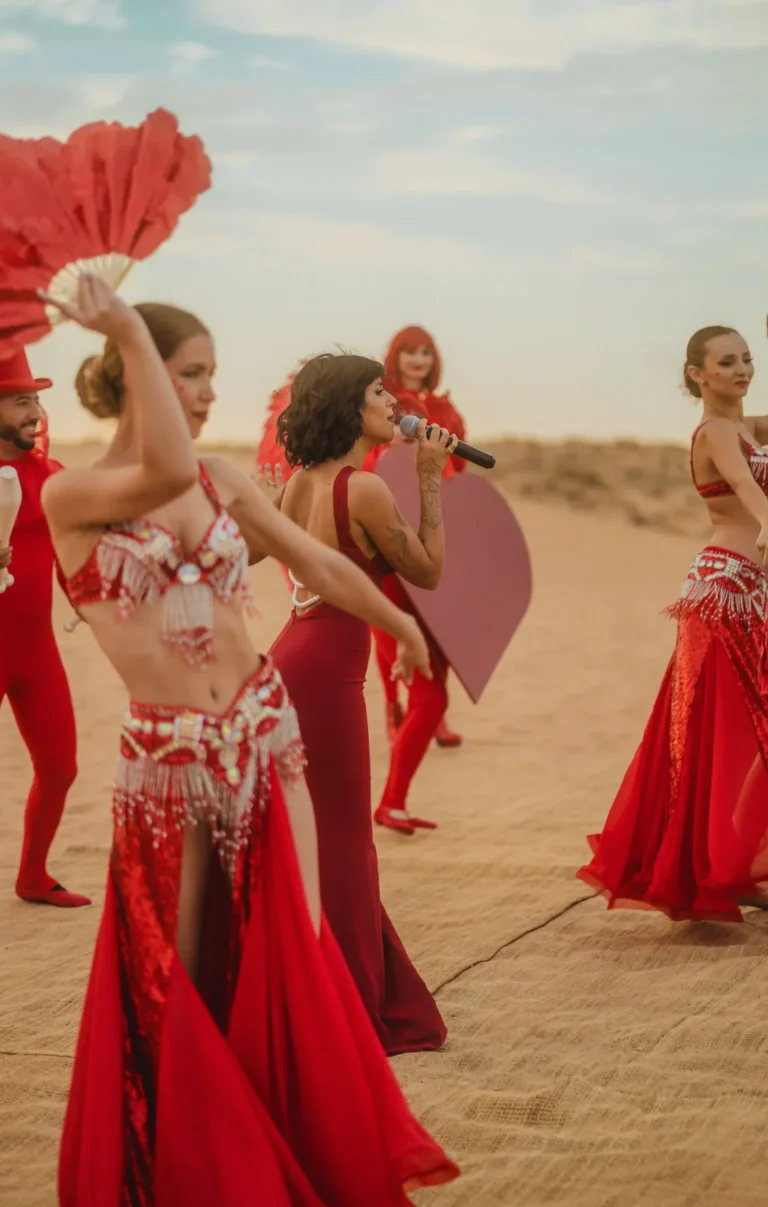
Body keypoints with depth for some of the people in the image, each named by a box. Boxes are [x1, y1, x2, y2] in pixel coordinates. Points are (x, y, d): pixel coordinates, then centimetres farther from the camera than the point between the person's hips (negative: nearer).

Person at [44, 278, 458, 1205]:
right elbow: (164, 475, -27)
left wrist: (403, 626, 29)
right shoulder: (71, 495, -6)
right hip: (166, 761, -4)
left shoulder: (222, 481, 8)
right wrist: (130, 331, -20)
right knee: (180, 983, 7)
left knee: (296, 962, 4)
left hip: (265, 735, 4)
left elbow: (321, 567, 19)